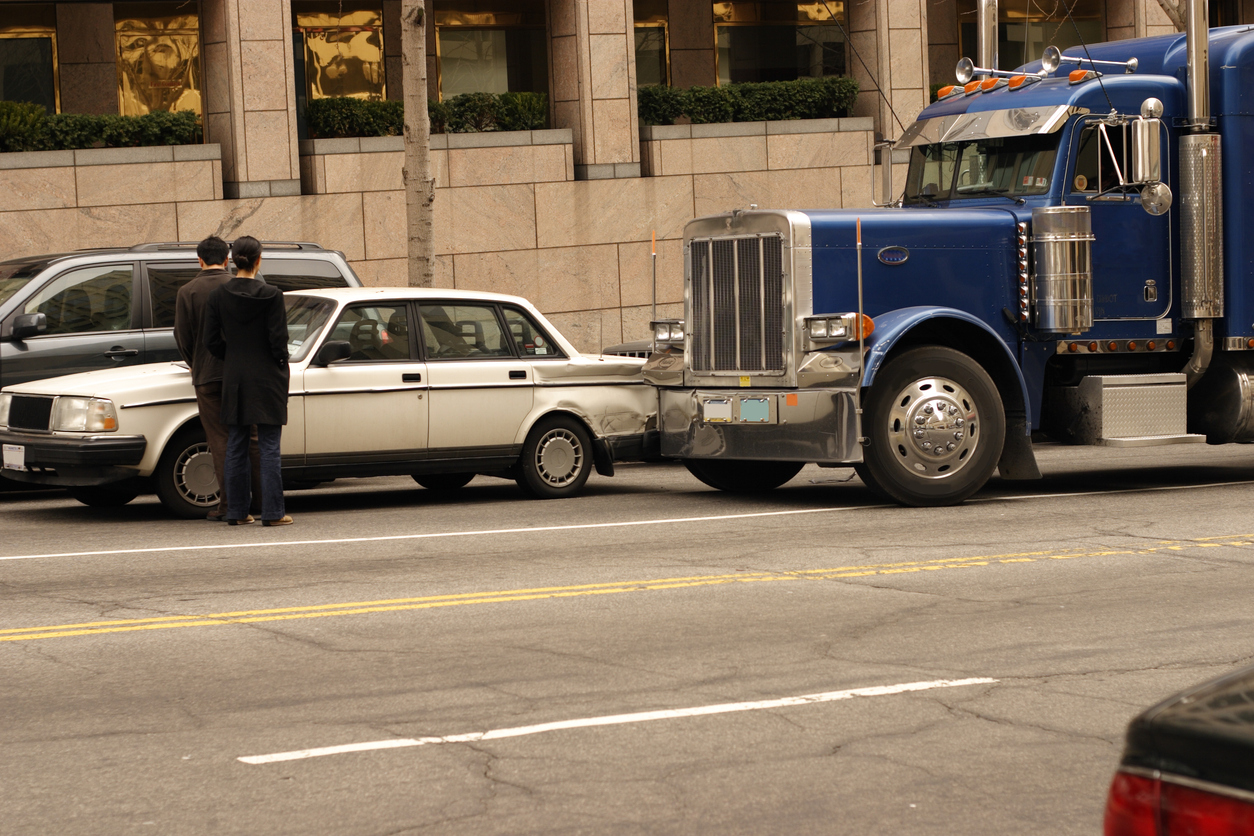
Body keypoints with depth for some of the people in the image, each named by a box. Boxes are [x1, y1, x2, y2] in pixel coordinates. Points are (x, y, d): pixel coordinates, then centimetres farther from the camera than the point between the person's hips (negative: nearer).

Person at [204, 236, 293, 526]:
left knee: (235, 447, 9)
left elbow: (211, 341, 1)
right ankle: (272, 512, -2)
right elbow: (278, 339, -11)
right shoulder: (271, 295, -11)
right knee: (269, 448, 0)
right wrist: (280, 363, 6)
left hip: (234, 379, 3)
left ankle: (236, 511, 11)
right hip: (267, 379, -3)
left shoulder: (218, 296, -1)